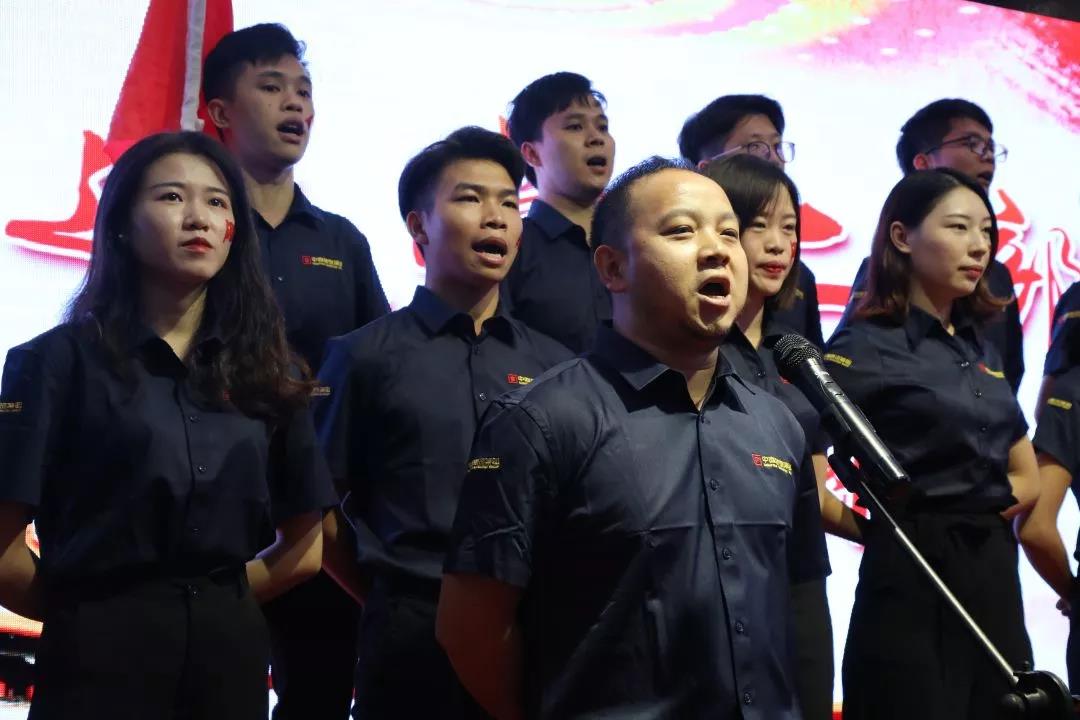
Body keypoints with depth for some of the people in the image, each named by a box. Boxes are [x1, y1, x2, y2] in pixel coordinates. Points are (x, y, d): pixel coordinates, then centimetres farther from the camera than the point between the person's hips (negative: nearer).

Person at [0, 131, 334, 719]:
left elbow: (305, 547, 12)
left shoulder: (269, 373, 8)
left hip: (230, 649, 4)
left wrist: (212, 603, 3)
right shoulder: (61, 359, -4)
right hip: (101, 652, -4)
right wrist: (93, 613, 1)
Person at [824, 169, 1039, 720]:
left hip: (995, 573, 7)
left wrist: (973, 513, 0)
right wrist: (871, 527, -9)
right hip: (913, 577, -7)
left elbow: (1027, 479, 17)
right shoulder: (867, 347, -8)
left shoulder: (980, 348, 13)